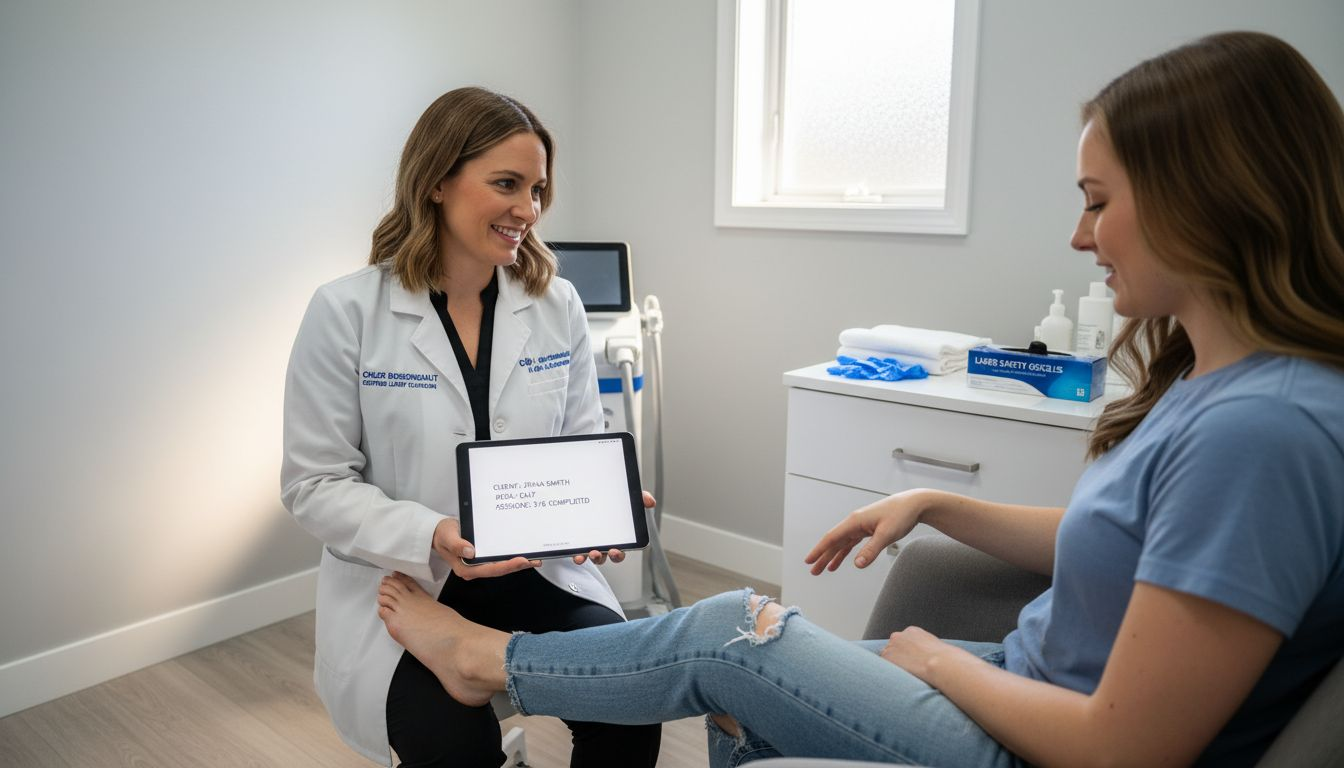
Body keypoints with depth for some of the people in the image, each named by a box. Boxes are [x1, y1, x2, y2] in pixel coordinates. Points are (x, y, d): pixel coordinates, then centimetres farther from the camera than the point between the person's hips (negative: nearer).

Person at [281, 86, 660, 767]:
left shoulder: (557, 305, 0)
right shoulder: (346, 311, -9)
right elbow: (314, 484, -8)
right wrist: (430, 538, -24)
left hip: (538, 573, 3)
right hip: (398, 588, -2)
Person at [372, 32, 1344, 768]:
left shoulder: (1262, 432, -30)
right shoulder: (1211, 380, 0)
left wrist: (936, 660, -11)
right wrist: (932, 503, 8)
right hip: (1028, 678, 8)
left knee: (727, 633, -1)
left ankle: (490, 661, 23)